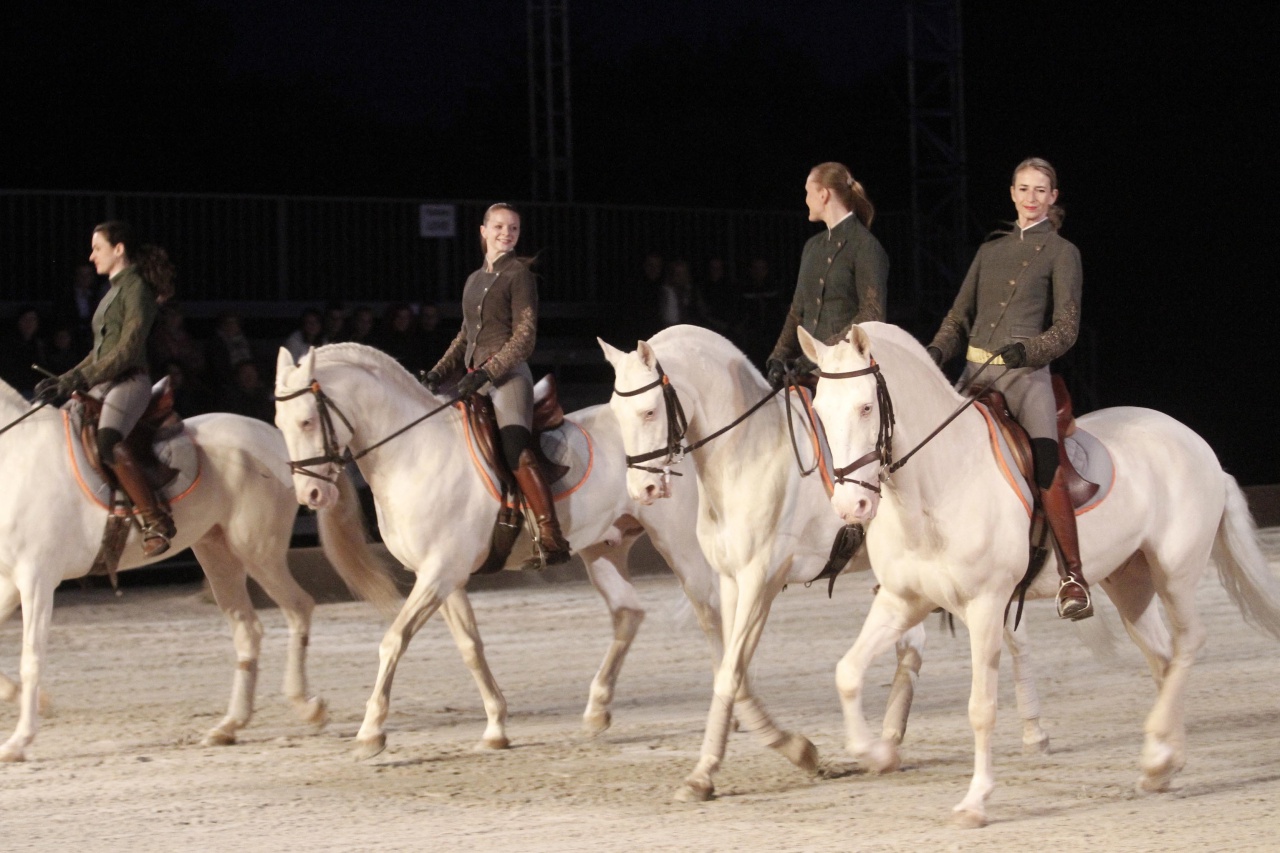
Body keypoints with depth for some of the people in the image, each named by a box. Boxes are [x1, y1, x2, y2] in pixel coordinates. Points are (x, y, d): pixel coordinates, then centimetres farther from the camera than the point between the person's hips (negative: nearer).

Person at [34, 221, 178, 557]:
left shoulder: (135, 288, -5)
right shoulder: (114, 290, 22)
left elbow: (129, 348, -15)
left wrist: (80, 379, -17)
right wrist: (63, 381, 15)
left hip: (129, 382, -10)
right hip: (103, 386, 10)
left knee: (107, 442, -33)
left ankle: (156, 520, -31)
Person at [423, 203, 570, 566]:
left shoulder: (519, 274, -1)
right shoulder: (474, 280, 20)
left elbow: (525, 336, -9)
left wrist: (486, 373, -18)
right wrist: (440, 372, 13)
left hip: (508, 373, -8)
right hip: (474, 379, 8)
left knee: (516, 449, -25)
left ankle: (552, 538, -30)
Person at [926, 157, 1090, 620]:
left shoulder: (1062, 253, 4)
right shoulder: (991, 250, 18)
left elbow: (1067, 327, -3)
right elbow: (961, 313, 19)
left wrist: (1027, 350, -21)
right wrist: (937, 349, 0)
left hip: (1025, 373, -5)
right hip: (975, 370, 5)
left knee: (1047, 469, -22)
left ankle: (1073, 579, -18)